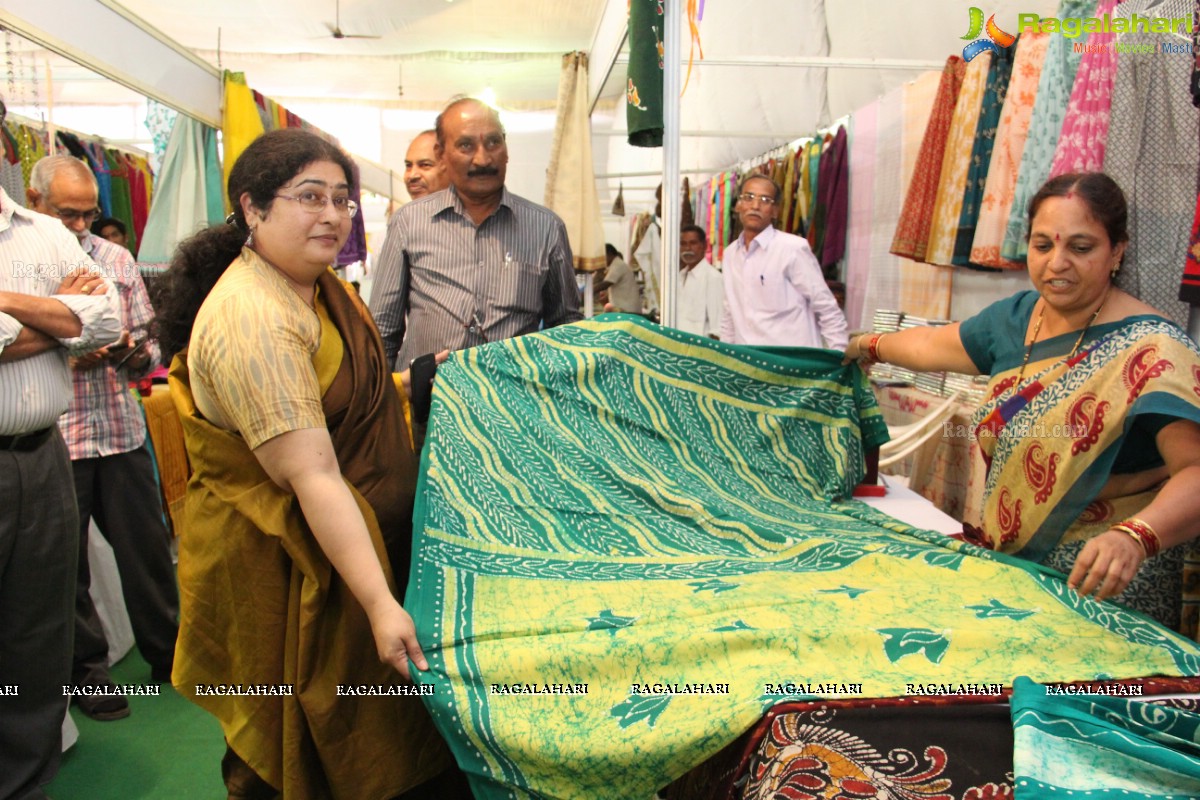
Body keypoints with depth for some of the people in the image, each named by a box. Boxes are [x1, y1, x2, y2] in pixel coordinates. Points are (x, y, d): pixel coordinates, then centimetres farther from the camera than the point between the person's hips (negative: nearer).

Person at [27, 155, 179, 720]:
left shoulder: (116, 259, 9)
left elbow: (149, 341, 11)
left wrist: (134, 354, -11)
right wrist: (66, 360, -17)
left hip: (121, 433, 3)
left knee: (147, 550, 10)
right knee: (67, 564, 10)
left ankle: (166, 655, 27)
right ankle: (86, 670, 27)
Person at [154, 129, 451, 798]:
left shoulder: (316, 281, 3)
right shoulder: (252, 320, -28)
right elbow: (313, 477, -33)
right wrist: (380, 604, -34)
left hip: (347, 528, 9)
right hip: (286, 559, -9)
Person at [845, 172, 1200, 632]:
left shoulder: (1150, 352, -20)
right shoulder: (1017, 316, 2)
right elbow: (933, 345, 20)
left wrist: (1135, 536, -48)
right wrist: (867, 346, 35)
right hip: (1011, 562, 6)